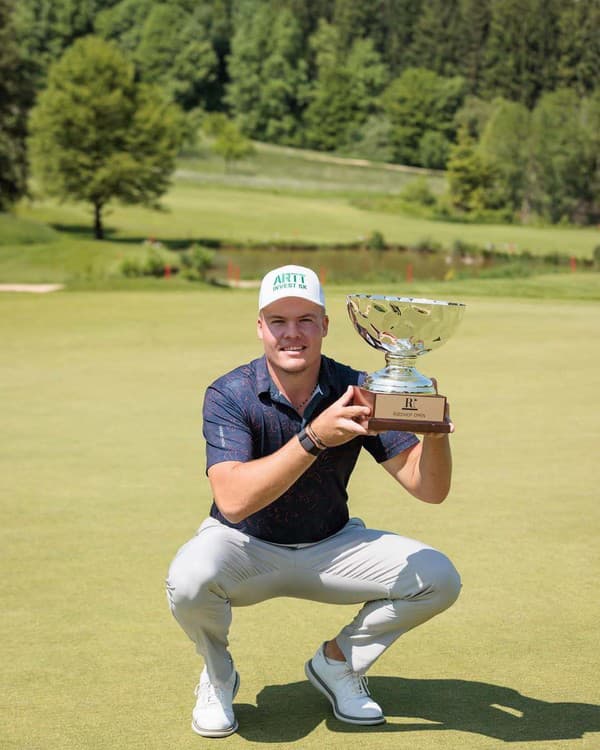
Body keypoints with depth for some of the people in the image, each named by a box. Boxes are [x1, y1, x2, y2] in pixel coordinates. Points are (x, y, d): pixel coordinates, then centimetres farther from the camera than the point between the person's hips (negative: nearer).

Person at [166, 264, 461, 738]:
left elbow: (430, 489, -18)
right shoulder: (229, 395, -19)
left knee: (437, 579, -17)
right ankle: (218, 677, 0)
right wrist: (314, 438, -46)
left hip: (331, 548, 3)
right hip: (246, 548, -3)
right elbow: (232, 499, -36)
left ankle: (337, 662, 9)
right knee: (189, 579, -35)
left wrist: (435, 431, -40)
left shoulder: (357, 393, -12)